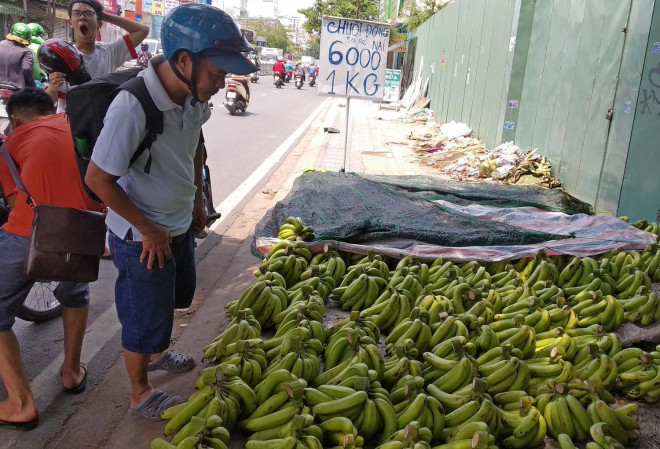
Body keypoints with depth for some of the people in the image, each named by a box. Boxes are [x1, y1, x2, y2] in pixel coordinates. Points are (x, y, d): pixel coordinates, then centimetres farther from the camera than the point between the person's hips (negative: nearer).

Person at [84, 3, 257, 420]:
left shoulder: (195, 95, -11)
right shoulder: (133, 107, -33)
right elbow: (98, 178, -24)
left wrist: (198, 200, 12)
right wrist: (148, 229, -17)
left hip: (181, 223, 8)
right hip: (142, 236, -7)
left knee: (175, 297, 29)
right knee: (145, 319, 12)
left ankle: (157, 353, 56)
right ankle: (141, 393, 38)